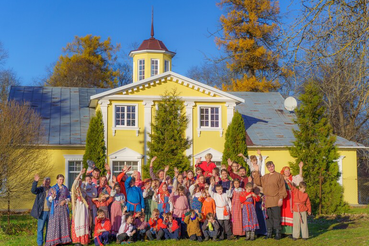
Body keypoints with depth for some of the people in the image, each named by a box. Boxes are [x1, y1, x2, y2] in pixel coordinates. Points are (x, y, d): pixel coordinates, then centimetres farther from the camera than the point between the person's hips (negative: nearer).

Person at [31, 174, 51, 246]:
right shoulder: (40, 189, 1)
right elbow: (33, 190, -18)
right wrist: (35, 181, -31)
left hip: (50, 211, 4)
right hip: (43, 211, -4)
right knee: (40, 228, -3)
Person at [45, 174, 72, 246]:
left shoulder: (65, 188, 10)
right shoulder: (52, 188, 1)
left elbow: (69, 198, 13)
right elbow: (49, 199, -1)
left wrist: (65, 201, -7)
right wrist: (53, 195, -22)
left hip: (64, 208, 3)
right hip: (55, 208, -3)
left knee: (64, 223, 3)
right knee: (54, 223, -7)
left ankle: (63, 239, 8)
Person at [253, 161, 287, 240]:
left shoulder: (279, 176, 1)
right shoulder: (265, 177, 17)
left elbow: (282, 188, -3)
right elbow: (258, 182, 7)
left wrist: (281, 198, -11)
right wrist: (257, 171, 7)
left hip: (276, 201, -5)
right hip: (267, 201, 5)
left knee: (276, 217, -5)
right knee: (269, 217, 8)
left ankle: (278, 234, 1)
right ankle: (269, 233, 15)